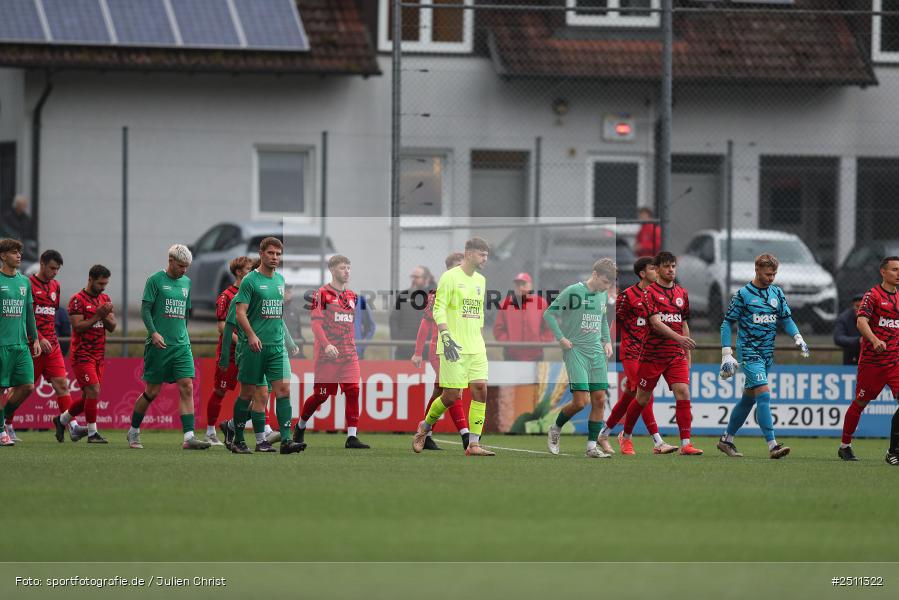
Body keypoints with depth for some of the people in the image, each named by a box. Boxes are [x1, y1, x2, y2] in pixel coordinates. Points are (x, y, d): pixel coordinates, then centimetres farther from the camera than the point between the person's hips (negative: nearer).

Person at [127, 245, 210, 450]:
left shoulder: (186, 282, 14)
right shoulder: (155, 280, -4)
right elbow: (145, 309, -8)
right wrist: (154, 333, -20)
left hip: (181, 345, 5)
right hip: (159, 345, -5)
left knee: (187, 388, -9)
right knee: (152, 391, 2)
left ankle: (189, 437, -14)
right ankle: (134, 431, 21)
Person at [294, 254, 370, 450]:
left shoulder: (352, 296, 14)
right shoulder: (322, 294, -6)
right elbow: (316, 323, -13)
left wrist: (352, 346, 16)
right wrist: (326, 345, -25)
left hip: (348, 353, 5)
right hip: (327, 353, -5)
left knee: (353, 391, -9)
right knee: (321, 395, 1)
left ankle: (352, 437, -11)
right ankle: (300, 426, 26)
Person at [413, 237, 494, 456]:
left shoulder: (480, 281, 16)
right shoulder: (450, 277, -6)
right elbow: (439, 309, -12)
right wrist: (446, 337, -22)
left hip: (476, 348, 7)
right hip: (454, 347, -7)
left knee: (480, 390, -6)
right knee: (452, 395, -6)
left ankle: (473, 444, -5)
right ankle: (425, 426, 20)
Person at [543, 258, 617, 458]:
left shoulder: (603, 295, 11)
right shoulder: (573, 291, -9)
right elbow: (549, 314, -5)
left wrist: (607, 341, 14)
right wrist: (560, 338, -12)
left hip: (597, 352, 6)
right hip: (575, 350, -6)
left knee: (599, 400, -1)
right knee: (581, 401, -13)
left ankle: (592, 446, 4)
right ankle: (556, 429, 14)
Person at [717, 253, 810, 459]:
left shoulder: (777, 293, 9)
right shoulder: (743, 294, -7)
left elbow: (786, 319, 15)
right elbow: (727, 323, -4)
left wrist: (798, 338, -4)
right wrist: (726, 354, -10)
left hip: (767, 354, 6)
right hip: (749, 353, -6)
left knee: (749, 398, 13)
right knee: (764, 394, -18)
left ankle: (726, 440, 26)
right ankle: (772, 446, -23)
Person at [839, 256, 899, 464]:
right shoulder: (873, 295, -6)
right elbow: (862, 321, -19)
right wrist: (874, 340, -34)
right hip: (872, 359, -5)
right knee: (860, 402, 6)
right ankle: (845, 445, 25)